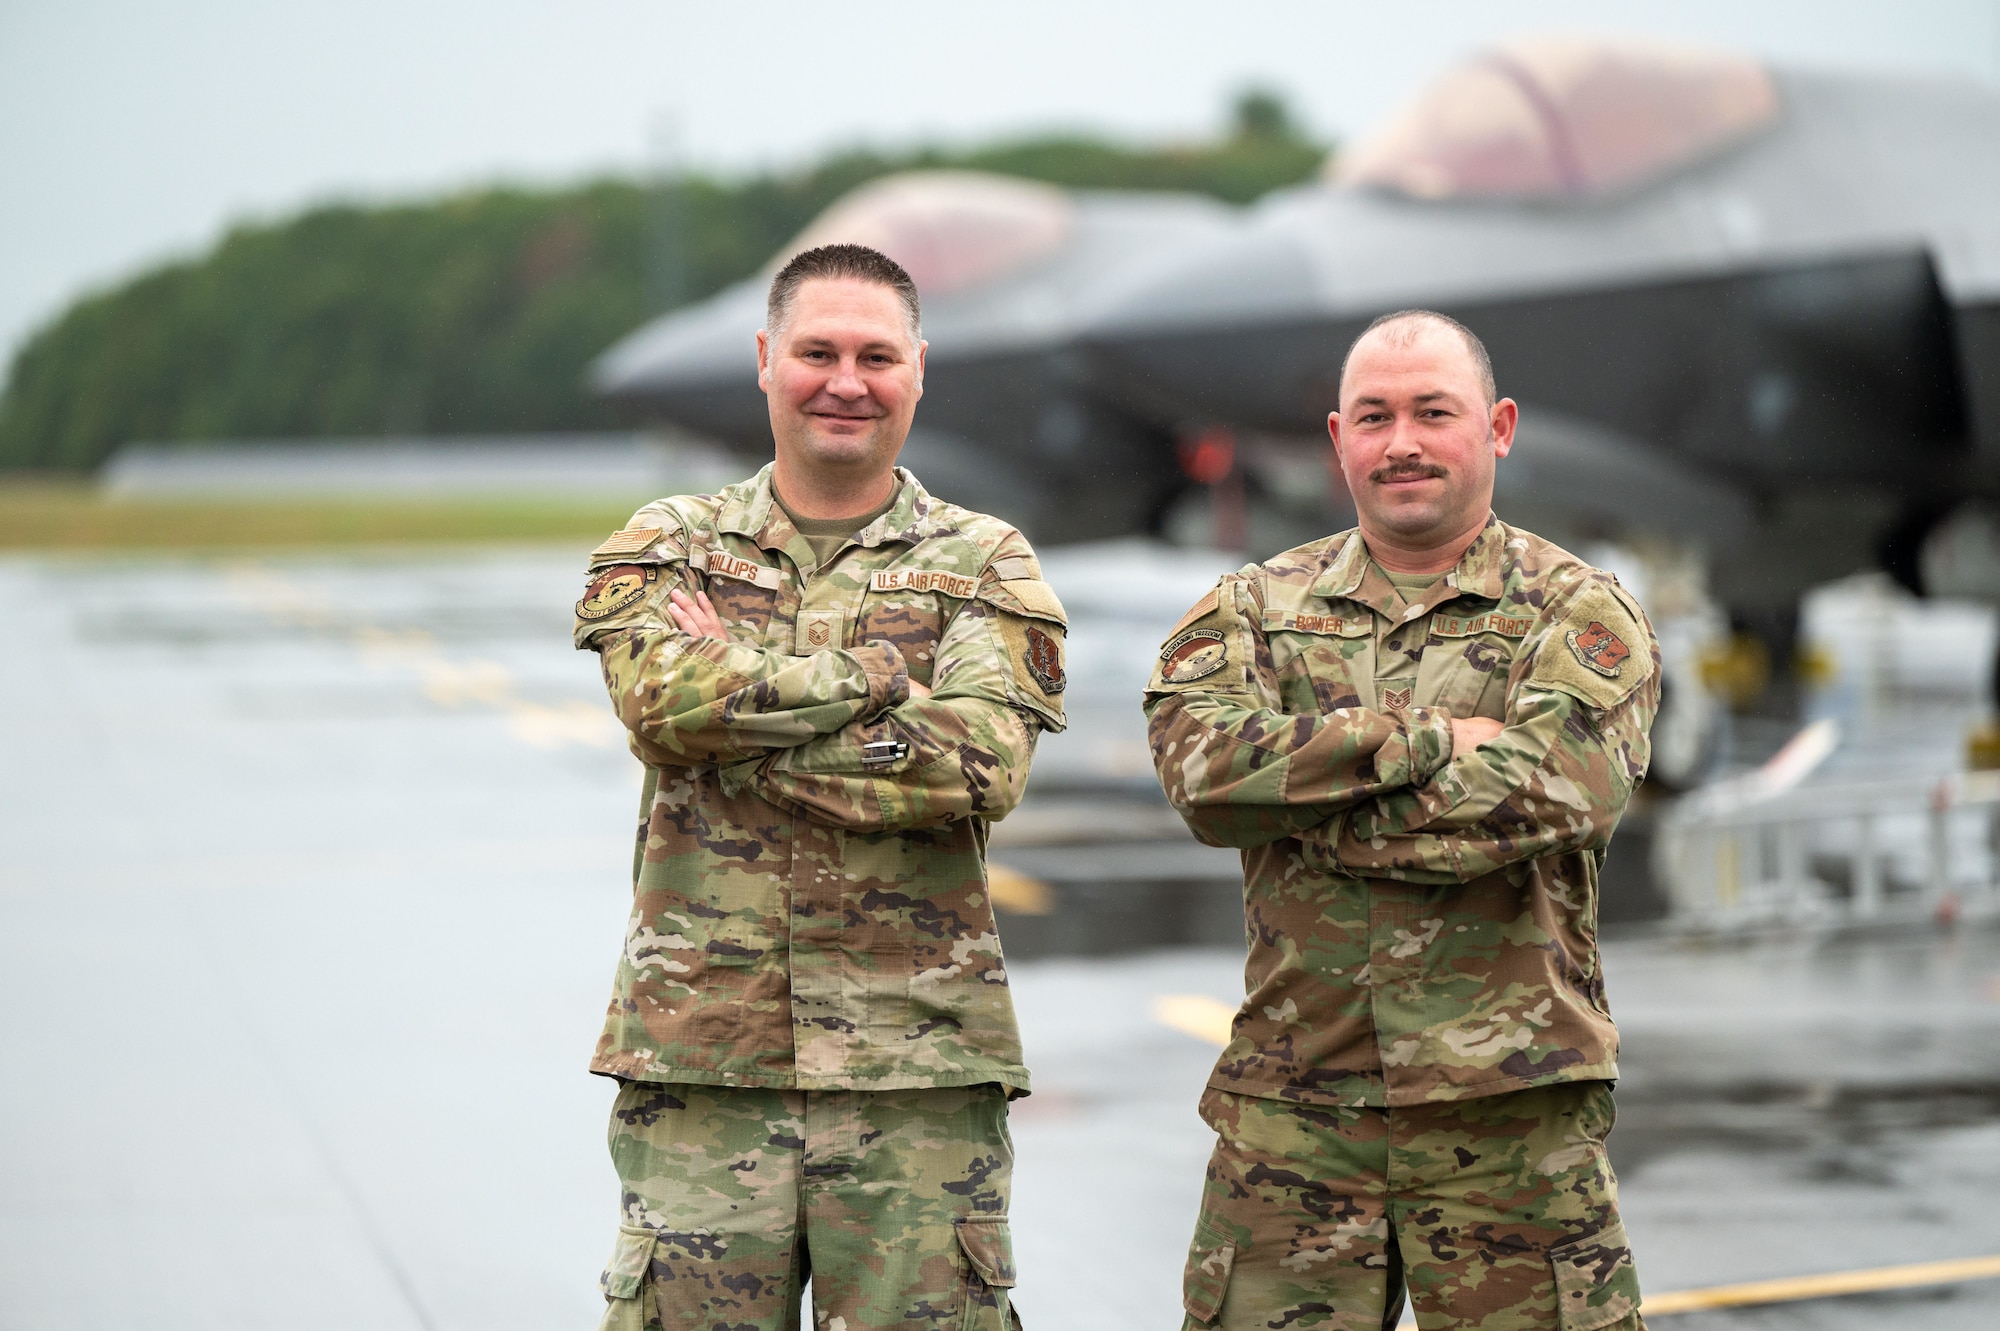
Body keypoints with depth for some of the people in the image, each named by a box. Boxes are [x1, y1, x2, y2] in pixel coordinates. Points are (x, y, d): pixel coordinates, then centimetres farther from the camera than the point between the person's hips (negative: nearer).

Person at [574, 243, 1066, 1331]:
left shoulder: (985, 567, 8)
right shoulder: (664, 547, 11)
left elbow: (980, 766, -10)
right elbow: (664, 700, -11)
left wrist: (741, 707, -8)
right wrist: (885, 676, -8)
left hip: (916, 1060, 0)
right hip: (698, 1054, 1)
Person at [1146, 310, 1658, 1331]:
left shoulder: (1580, 614, 4)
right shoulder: (1250, 611, 12)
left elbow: (1548, 795, -15)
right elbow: (1201, 764, -9)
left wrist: (1298, 793, -9)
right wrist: (1428, 743, -13)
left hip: (1511, 1107, -2)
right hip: (1291, 1111, 2)